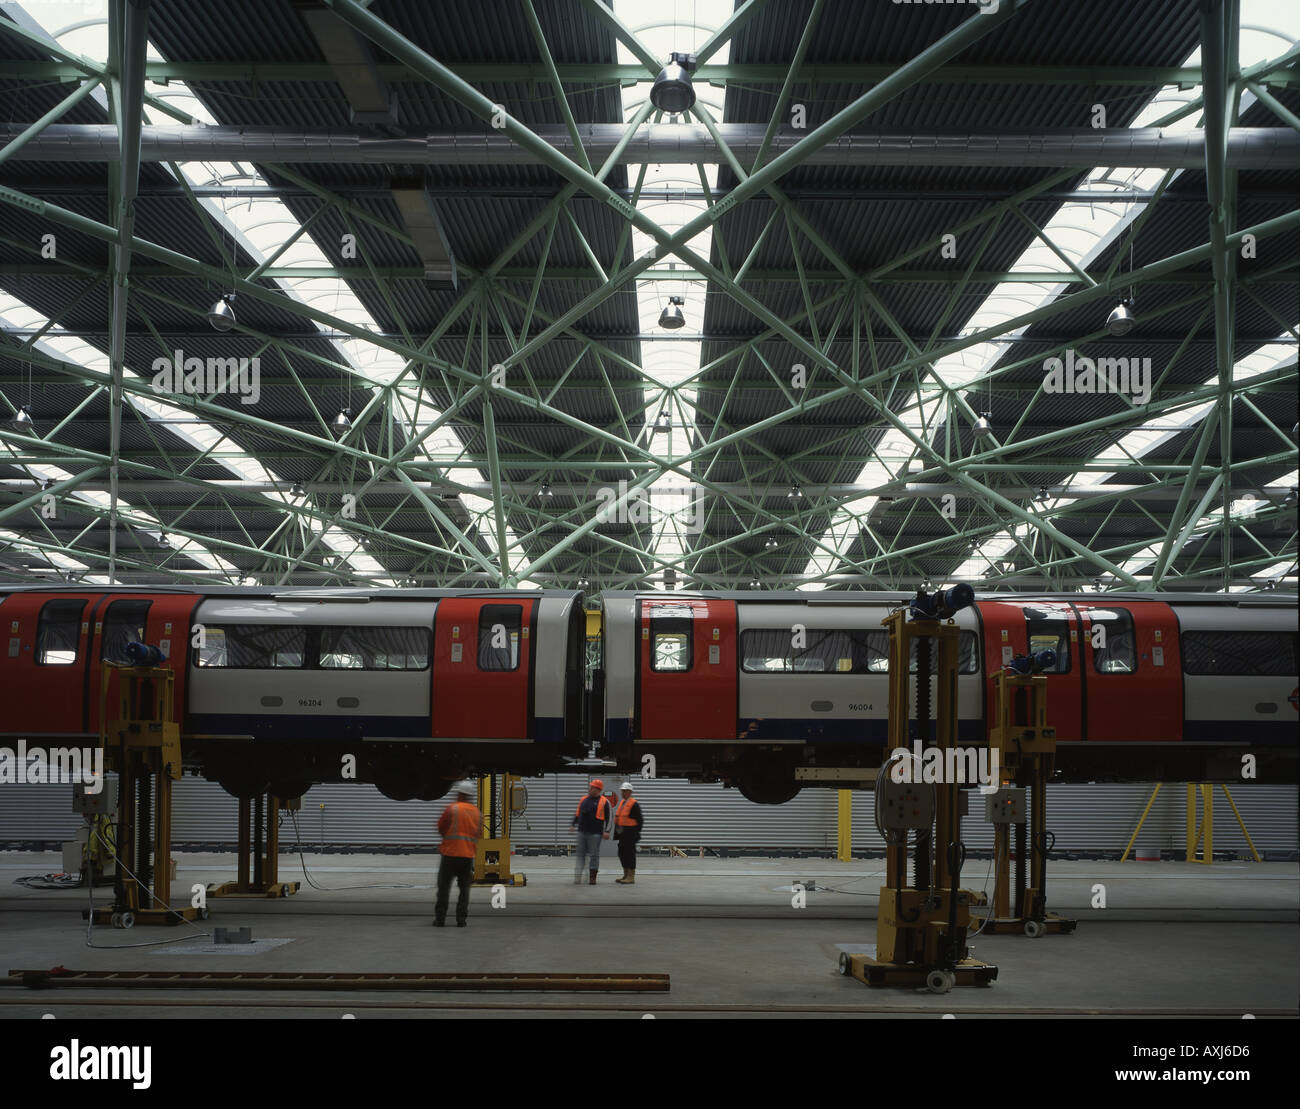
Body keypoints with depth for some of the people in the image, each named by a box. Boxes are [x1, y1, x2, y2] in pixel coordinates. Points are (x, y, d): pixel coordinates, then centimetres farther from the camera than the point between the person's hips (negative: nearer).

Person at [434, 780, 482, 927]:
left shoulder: (452, 808, -7)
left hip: (450, 853, -4)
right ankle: (461, 919, 5)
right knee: (464, 889, 10)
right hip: (468, 855, 4)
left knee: (444, 887, 4)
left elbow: (440, 827, 1)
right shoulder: (477, 812, 8)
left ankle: (440, 919, 5)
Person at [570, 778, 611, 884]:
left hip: (594, 834, -5)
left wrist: (606, 831, -11)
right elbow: (577, 814, 21)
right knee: (580, 854, 3)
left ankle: (592, 878, 6)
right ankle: (577, 878, 6)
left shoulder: (603, 802, -2)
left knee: (594, 855, 0)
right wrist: (573, 824, 11)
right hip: (582, 832, 5)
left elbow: (608, 818, -3)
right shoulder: (584, 800, 13)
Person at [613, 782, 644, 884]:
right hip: (622, 834, 9)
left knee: (630, 854, -6)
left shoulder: (634, 804, -12)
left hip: (630, 834, -9)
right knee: (622, 854, 13)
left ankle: (631, 877, -1)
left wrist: (636, 833, -15)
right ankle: (626, 876, 23)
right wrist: (617, 831, 17)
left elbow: (640, 820, -13)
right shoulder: (622, 803, 15)